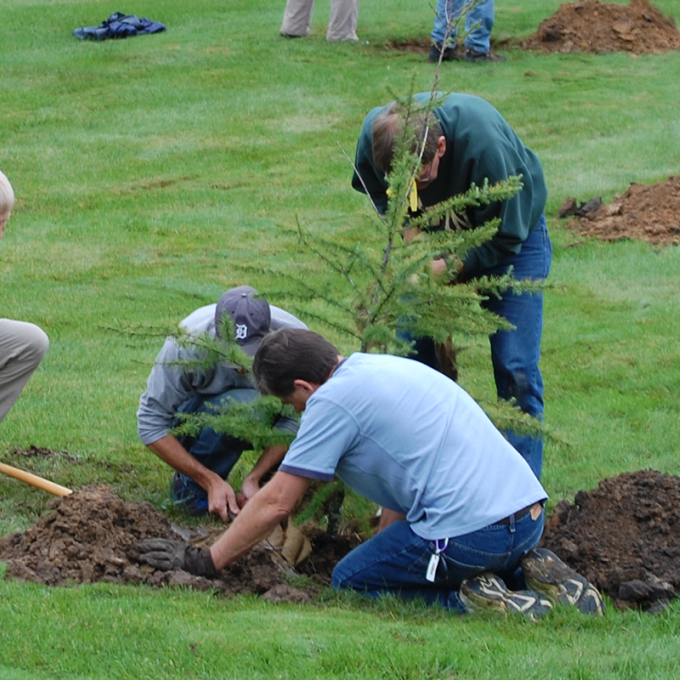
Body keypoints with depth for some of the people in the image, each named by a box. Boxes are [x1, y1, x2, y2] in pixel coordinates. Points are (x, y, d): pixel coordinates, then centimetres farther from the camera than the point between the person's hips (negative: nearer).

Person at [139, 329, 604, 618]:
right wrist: (385, 546, 27)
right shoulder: (383, 368, 22)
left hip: (472, 528, -8)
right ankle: (534, 576, 9)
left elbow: (276, 503, -2)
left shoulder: (332, 401, -5)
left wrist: (204, 562, 7)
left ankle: (473, 603, -9)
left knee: (351, 581, 9)